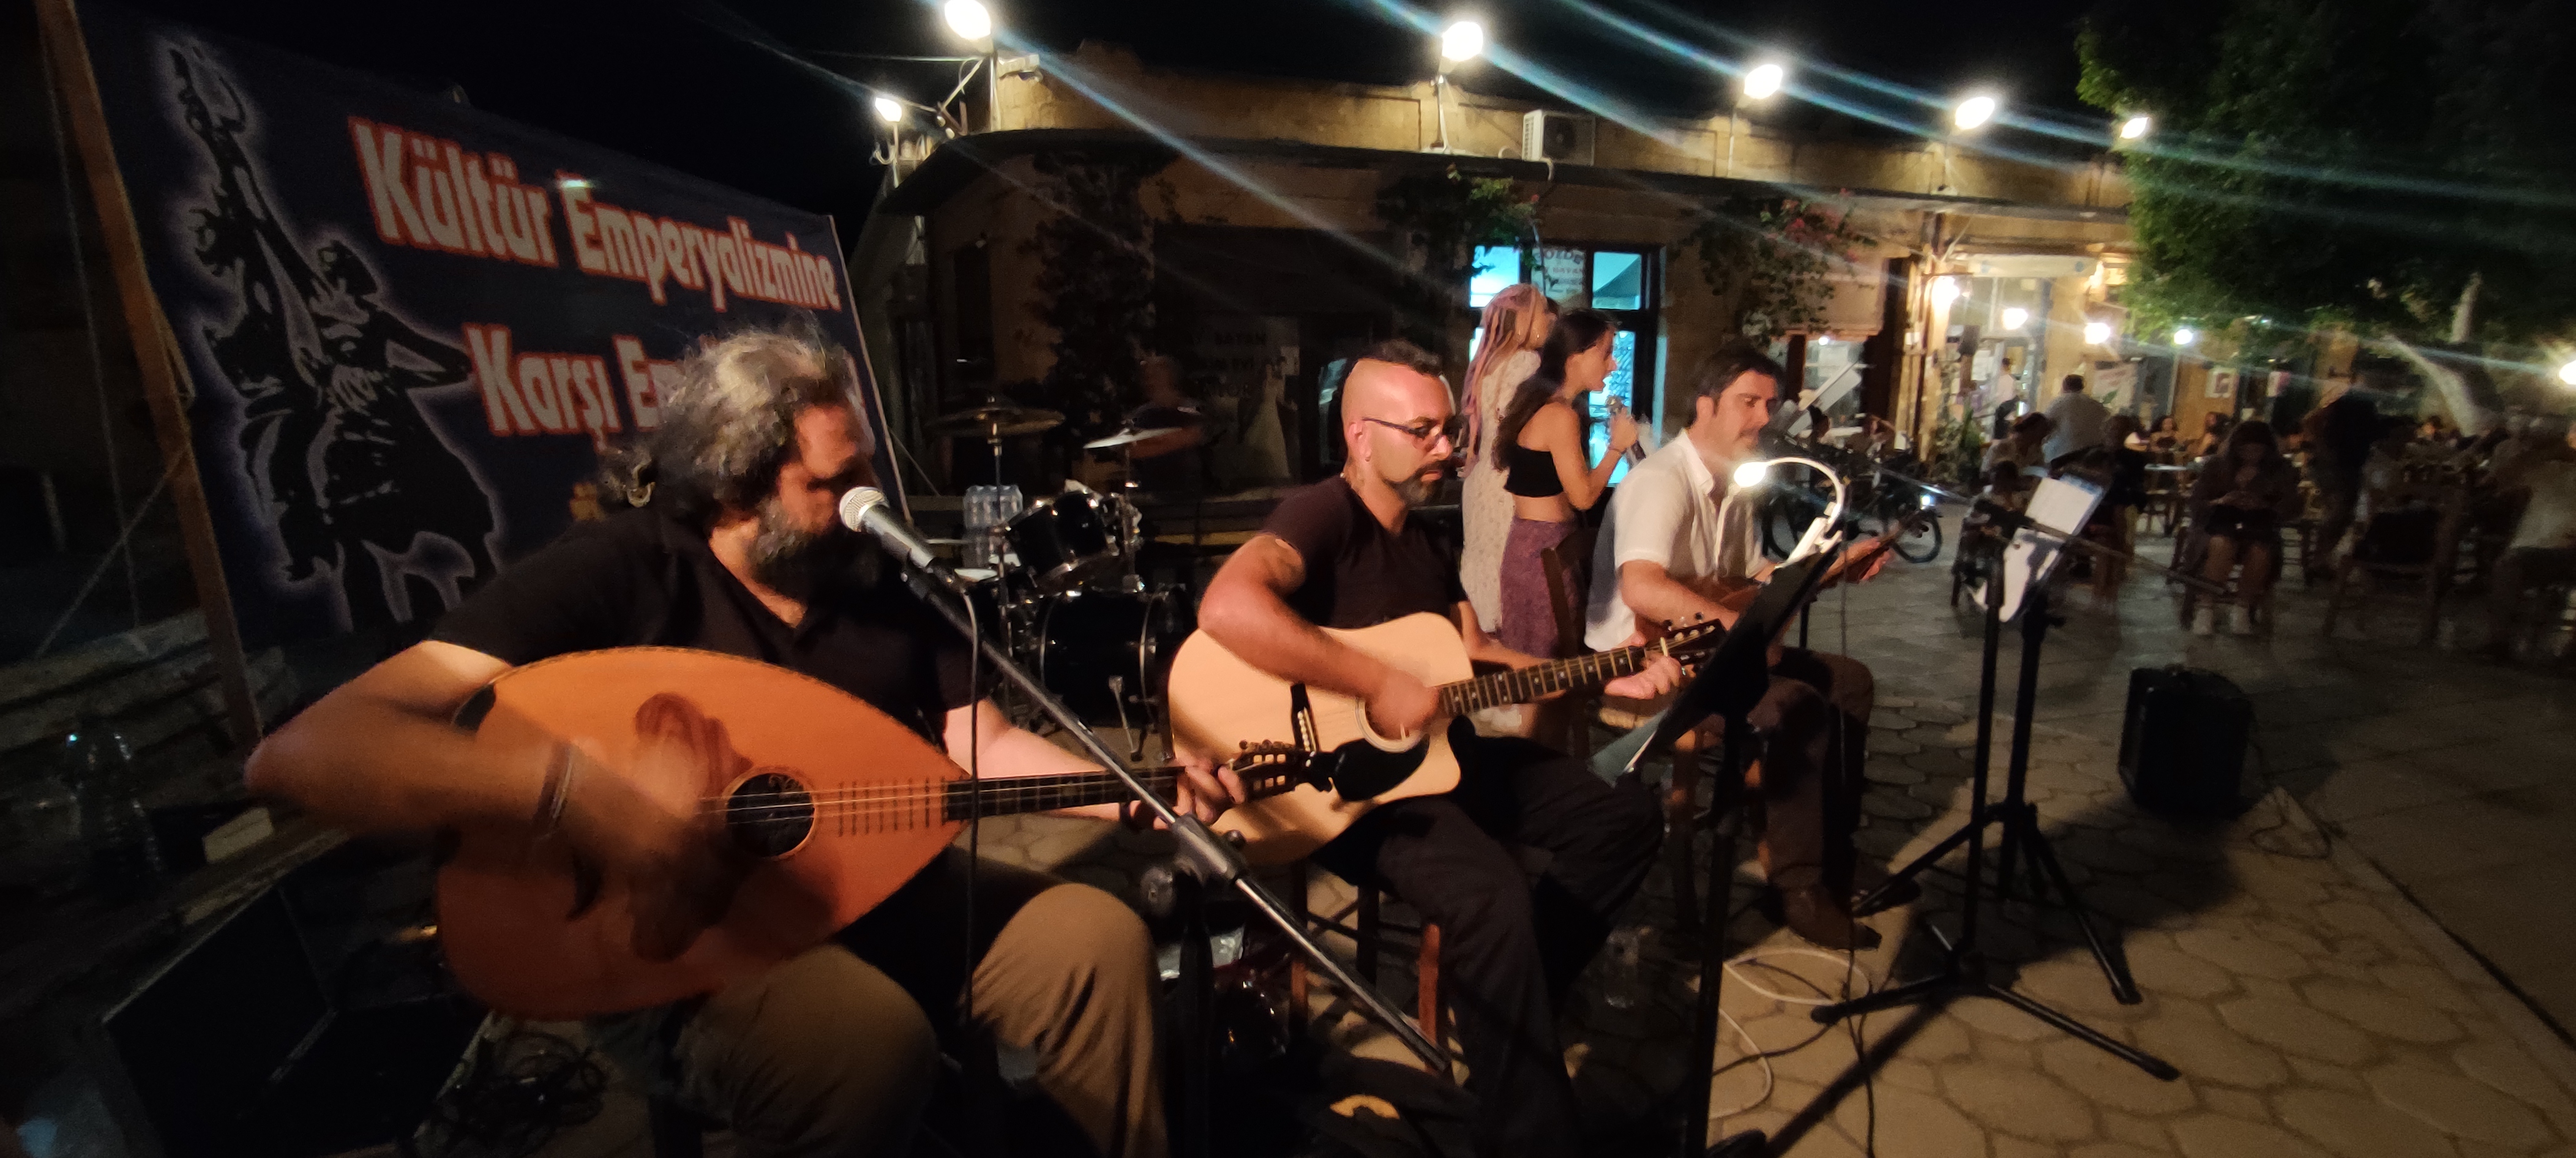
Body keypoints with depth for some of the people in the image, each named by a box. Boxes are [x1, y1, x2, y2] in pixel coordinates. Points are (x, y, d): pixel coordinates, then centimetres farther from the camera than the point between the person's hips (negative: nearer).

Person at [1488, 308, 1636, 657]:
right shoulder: (1561, 415, -17)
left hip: (1528, 538, 10)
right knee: (1543, 658, 0)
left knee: (1525, 655, 15)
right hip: (1546, 545, -10)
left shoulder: (1539, 403, 12)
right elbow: (1583, 496, -16)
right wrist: (1617, 445, -6)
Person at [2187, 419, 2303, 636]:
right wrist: (2221, 502, -18)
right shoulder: (2218, 466, 7)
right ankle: (2207, 609, -30)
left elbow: (2291, 509, 3)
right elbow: (2196, 504, 3)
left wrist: (2264, 506, -18)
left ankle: (2244, 609, -15)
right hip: (2220, 526, -1)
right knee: (2222, 545, -37)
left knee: (2260, 553, -34)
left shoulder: (2281, 470, 9)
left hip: (2260, 528, 1)